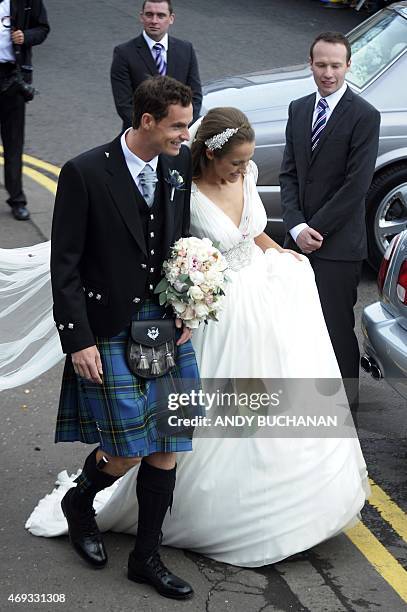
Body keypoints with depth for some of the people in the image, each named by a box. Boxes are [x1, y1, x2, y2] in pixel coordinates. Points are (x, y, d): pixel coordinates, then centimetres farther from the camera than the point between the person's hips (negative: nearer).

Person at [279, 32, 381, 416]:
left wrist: (316, 228, -12)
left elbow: (357, 184, -14)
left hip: (339, 243, -5)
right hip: (300, 238, 5)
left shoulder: (364, 116, -10)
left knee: (337, 327, 1)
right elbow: (289, 173, 8)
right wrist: (296, 227, -5)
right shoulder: (299, 110, 10)